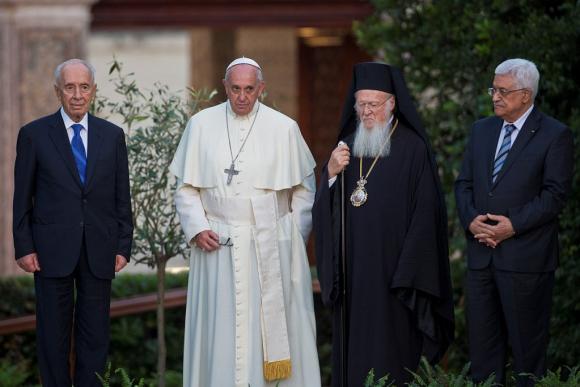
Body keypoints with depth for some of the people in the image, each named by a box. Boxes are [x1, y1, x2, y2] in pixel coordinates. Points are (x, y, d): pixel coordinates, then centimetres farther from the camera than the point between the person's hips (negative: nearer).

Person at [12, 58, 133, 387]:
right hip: (52, 249, -2)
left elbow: (122, 196, 9)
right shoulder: (34, 135, 1)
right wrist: (24, 248, -4)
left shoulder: (112, 136, 7)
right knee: (53, 335, 3)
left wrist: (123, 246, 3)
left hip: (99, 252, 2)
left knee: (95, 335, 4)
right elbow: (22, 197, 2)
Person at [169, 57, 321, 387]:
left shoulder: (284, 128, 1)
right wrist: (197, 229, -5)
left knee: (274, 327, 1)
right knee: (221, 330, 0)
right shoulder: (201, 125, 4)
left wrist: (295, 238, 2)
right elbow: (186, 187, 7)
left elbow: (304, 189, 8)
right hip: (217, 245, 0)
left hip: (270, 247, 0)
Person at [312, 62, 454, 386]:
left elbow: (425, 214, -8)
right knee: (353, 352, 6)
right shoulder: (347, 146, 11)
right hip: (353, 271, 5)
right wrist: (331, 174, -10)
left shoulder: (413, 148, -5)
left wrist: (409, 274, -13)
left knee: (390, 357, -3)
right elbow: (326, 211, 10)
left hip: (392, 271, -5)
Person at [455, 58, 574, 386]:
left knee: (527, 342, 1)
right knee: (482, 340, 7)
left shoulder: (555, 135, -5)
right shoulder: (482, 130, 13)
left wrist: (514, 225, -18)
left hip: (526, 257, -6)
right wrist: (470, 220, -6)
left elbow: (556, 194, -11)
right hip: (481, 255, 6)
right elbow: (464, 184, 13)